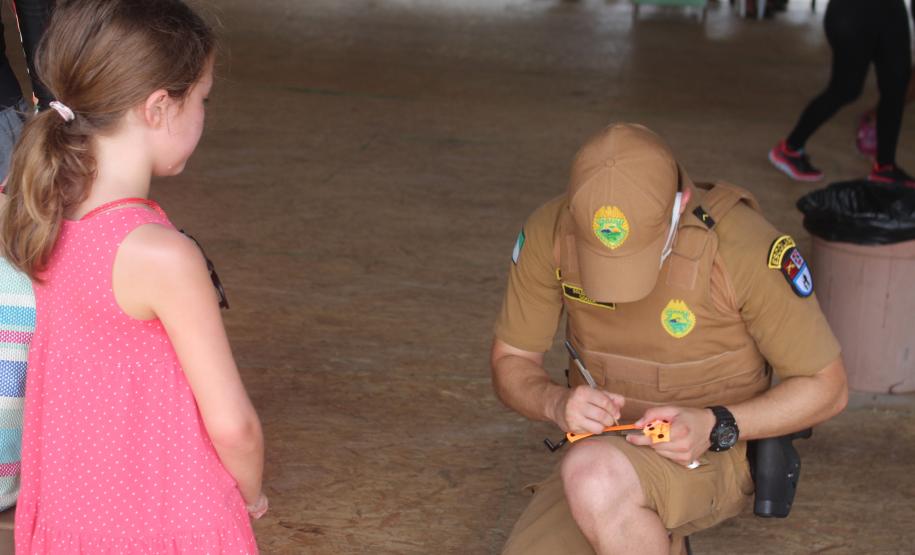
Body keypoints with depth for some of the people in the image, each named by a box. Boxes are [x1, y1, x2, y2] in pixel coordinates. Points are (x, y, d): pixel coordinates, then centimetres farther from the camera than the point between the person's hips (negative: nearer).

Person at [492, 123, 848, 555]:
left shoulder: (745, 245, -25)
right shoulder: (551, 231, -14)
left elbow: (826, 388, -13)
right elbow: (509, 364, -2)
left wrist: (713, 427, -28)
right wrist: (558, 403, -25)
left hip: (709, 460, -5)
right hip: (605, 456, 5)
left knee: (594, 476, -37)